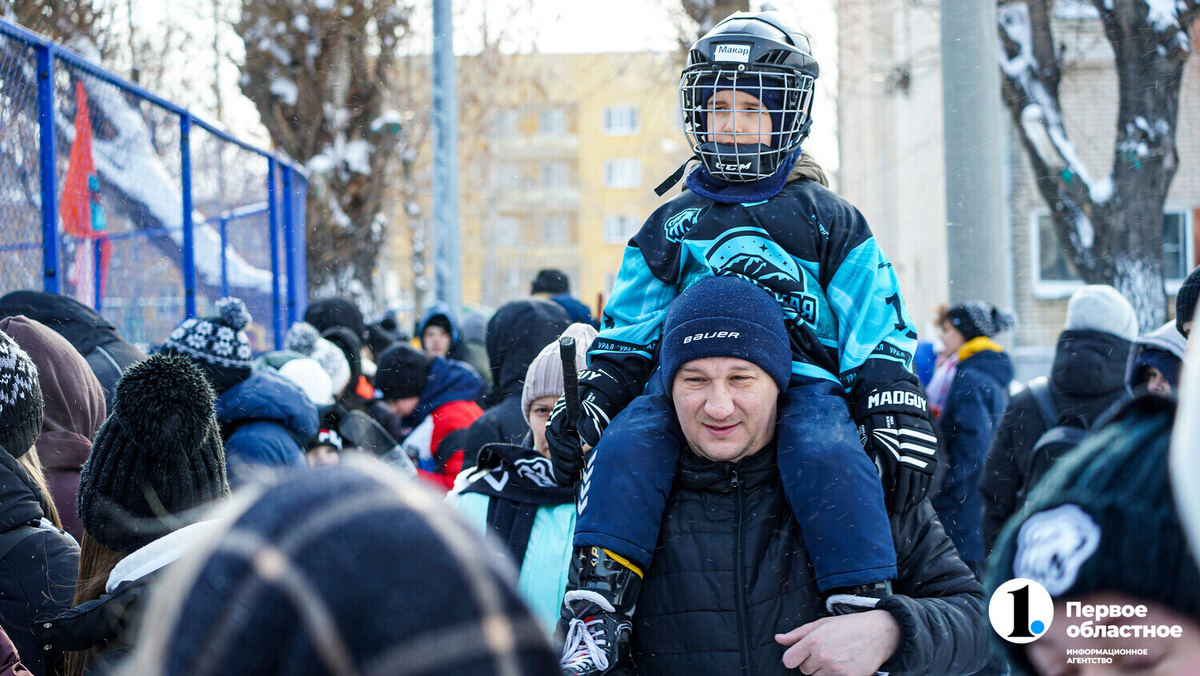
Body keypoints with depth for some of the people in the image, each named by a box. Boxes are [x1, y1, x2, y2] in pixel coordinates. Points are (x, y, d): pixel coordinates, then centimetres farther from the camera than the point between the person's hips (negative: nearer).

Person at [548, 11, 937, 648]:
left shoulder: (826, 219, 16)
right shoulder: (673, 225, 23)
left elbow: (877, 327, 11)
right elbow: (629, 328, 21)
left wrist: (896, 412, -3)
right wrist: (592, 396, 4)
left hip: (805, 379, -2)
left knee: (828, 455, -36)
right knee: (625, 445, -30)